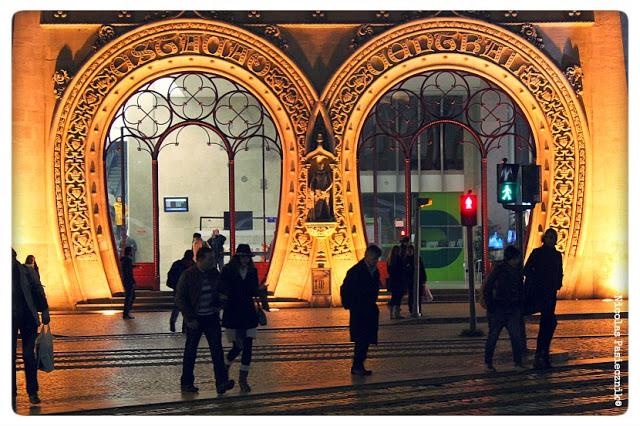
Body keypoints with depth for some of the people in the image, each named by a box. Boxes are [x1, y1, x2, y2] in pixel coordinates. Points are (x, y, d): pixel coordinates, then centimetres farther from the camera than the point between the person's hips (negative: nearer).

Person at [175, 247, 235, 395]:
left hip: (211, 317, 4)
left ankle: (221, 383, -10)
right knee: (190, 351, 6)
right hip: (195, 319, -4)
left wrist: (217, 306, 4)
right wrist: (190, 319, -13)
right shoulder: (188, 276, -10)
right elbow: (180, 299, -9)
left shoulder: (214, 273, 5)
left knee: (217, 349, -6)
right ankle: (186, 383, 18)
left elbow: (219, 292, 21)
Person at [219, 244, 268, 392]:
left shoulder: (252, 271, 4)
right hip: (232, 313, -3)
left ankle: (243, 379, 6)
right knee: (237, 347, -1)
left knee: (248, 347, -2)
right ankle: (224, 369, 28)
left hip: (248, 313, 3)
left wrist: (261, 293, -10)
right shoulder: (227, 271, -7)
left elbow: (254, 291, 11)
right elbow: (221, 290, -7)